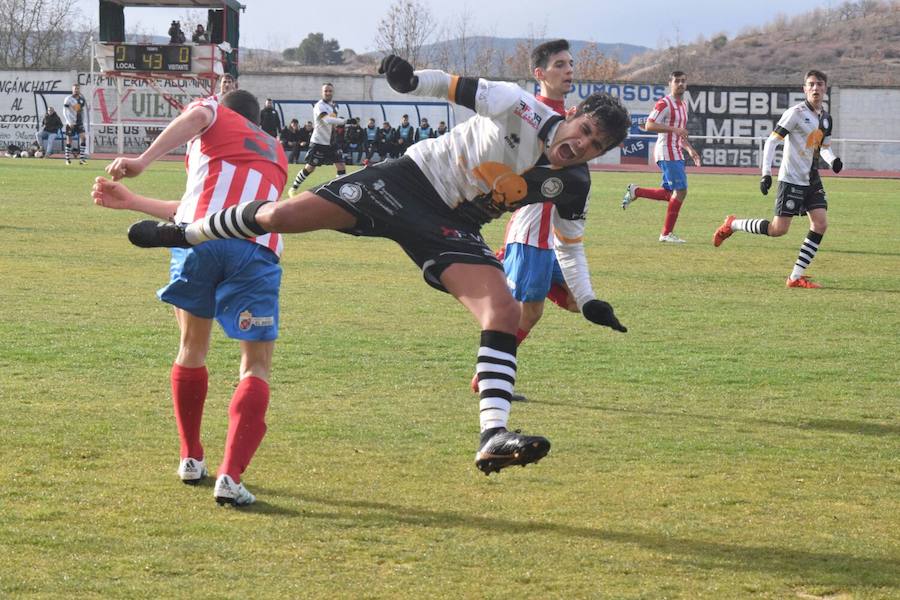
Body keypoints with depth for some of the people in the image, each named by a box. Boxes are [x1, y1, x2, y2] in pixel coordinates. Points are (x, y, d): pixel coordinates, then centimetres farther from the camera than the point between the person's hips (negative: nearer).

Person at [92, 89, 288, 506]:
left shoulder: (217, 115, 26)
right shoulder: (275, 156, 38)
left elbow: (197, 116, -3)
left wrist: (142, 161, -12)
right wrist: (130, 202, 40)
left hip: (199, 237, -2)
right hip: (257, 249, 2)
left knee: (192, 348, 20)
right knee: (256, 366, 7)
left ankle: (191, 459, 30)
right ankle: (230, 475, -12)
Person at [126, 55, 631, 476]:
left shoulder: (571, 185, -2)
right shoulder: (520, 108, -15)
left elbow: (569, 245, 14)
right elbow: (456, 87, -12)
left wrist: (588, 300, 8)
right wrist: (412, 79, -29)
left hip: (452, 229, 3)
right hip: (411, 180, -3)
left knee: (505, 313, -20)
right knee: (282, 216, -9)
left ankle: (494, 437, -24)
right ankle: (181, 234, 17)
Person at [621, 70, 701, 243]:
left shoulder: (683, 105, 19)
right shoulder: (664, 103, -10)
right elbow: (649, 125, -19)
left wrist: (690, 149, 18)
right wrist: (674, 129, -24)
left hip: (676, 154, 9)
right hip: (667, 152, -9)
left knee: (669, 194, 9)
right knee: (680, 191, -12)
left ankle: (635, 191, 22)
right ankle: (667, 233, -6)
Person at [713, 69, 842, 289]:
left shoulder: (826, 118, 10)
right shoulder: (796, 113, -12)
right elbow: (772, 141, -13)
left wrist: (832, 160, 1)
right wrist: (766, 173, -20)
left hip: (812, 180, 7)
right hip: (791, 178, -7)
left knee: (820, 223, -8)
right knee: (779, 229, -9)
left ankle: (796, 276, -2)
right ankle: (732, 225, 14)